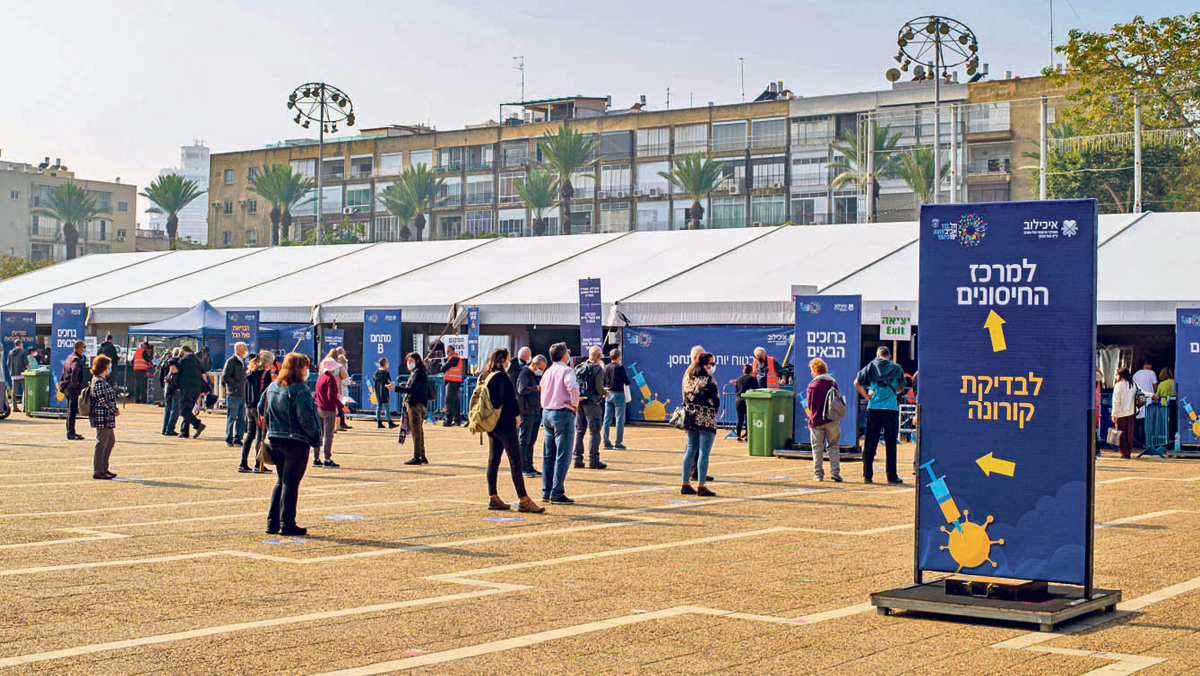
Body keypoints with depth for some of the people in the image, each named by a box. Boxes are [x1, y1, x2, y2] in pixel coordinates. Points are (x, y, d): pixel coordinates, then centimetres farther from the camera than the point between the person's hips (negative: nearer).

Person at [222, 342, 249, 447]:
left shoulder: (243, 361, 16)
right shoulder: (231, 361, -9)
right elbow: (225, 377, -15)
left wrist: (244, 384, 10)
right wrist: (236, 385, -15)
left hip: (242, 395, 8)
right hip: (233, 395, -8)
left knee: (241, 419, 8)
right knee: (231, 418, -2)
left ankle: (238, 439, 14)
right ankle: (229, 439, 6)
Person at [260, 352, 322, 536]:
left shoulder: (273, 387, 7)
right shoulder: (300, 390, -16)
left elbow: (261, 409, 15)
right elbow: (306, 419, -18)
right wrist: (316, 438, -5)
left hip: (275, 440, 7)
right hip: (296, 441, -7)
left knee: (281, 481, 17)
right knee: (291, 483, 1)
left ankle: (272, 523, 16)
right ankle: (287, 524, 4)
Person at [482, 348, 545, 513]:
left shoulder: (486, 376, 11)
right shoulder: (501, 376, -15)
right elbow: (509, 399, -17)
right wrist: (516, 415, -3)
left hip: (491, 424, 9)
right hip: (504, 424, -9)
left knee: (493, 461, 11)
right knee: (515, 462, -7)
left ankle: (493, 498, 13)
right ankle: (523, 501, -8)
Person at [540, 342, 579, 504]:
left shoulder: (547, 372, 13)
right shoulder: (566, 370, -10)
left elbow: (543, 391, 14)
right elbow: (572, 387, -25)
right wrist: (575, 403, -10)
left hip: (547, 413, 8)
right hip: (562, 413, -8)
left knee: (548, 455, 11)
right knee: (563, 455, -5)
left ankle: (546, 491, 13)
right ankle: (557, 493, -8)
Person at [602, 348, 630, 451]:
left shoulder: (606, 367, 3)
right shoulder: (620, 367, -12)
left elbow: (603, 382, 9)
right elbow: (627, 382, -9)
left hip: (608, 395, 5)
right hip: (619, 394, -5)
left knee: (607, 419, 9)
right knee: (620, 419, 0)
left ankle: (606, 442, 10)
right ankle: (618, 443, -2)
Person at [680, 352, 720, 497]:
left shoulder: (688, 378, 9)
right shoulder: (708, 380, -12)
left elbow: (685, 398, 12)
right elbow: (715, 401, -9)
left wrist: (689, 411, 17)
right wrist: (713, 413, 8)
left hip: (691, 419, 7)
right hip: (706, 420, -7)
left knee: (690, 450, 12)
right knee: (704, 452, -4)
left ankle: (686, 485, 13)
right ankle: (701, 486, -5)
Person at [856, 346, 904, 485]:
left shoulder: (871, 366, 6)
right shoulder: (896, 368, 6)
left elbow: (857, 383, -3)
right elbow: (900, 388, 16)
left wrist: (866, 395, 7)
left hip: (873, 408, 1)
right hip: (891, 408, -1)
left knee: (870, 443, 4)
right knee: (891, 443, 3)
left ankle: (867, 476, 3)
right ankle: (892, 476, 5)